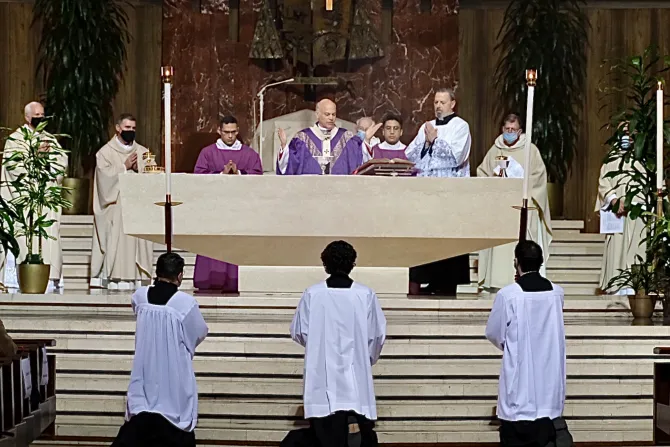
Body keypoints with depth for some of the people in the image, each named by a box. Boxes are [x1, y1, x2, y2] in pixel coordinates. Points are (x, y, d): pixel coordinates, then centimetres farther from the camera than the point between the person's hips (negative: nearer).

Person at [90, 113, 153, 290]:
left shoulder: (143, 152, 16)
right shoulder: (106, 152, 6)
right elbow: (104, 175, -7)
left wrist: (138, 169, -9)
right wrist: (125, 167, -8)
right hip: (115, 206, -3)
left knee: (138, 241, -4)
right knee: (115, 241, -10)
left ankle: (136, 279, -2)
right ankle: (114, 279, -9)